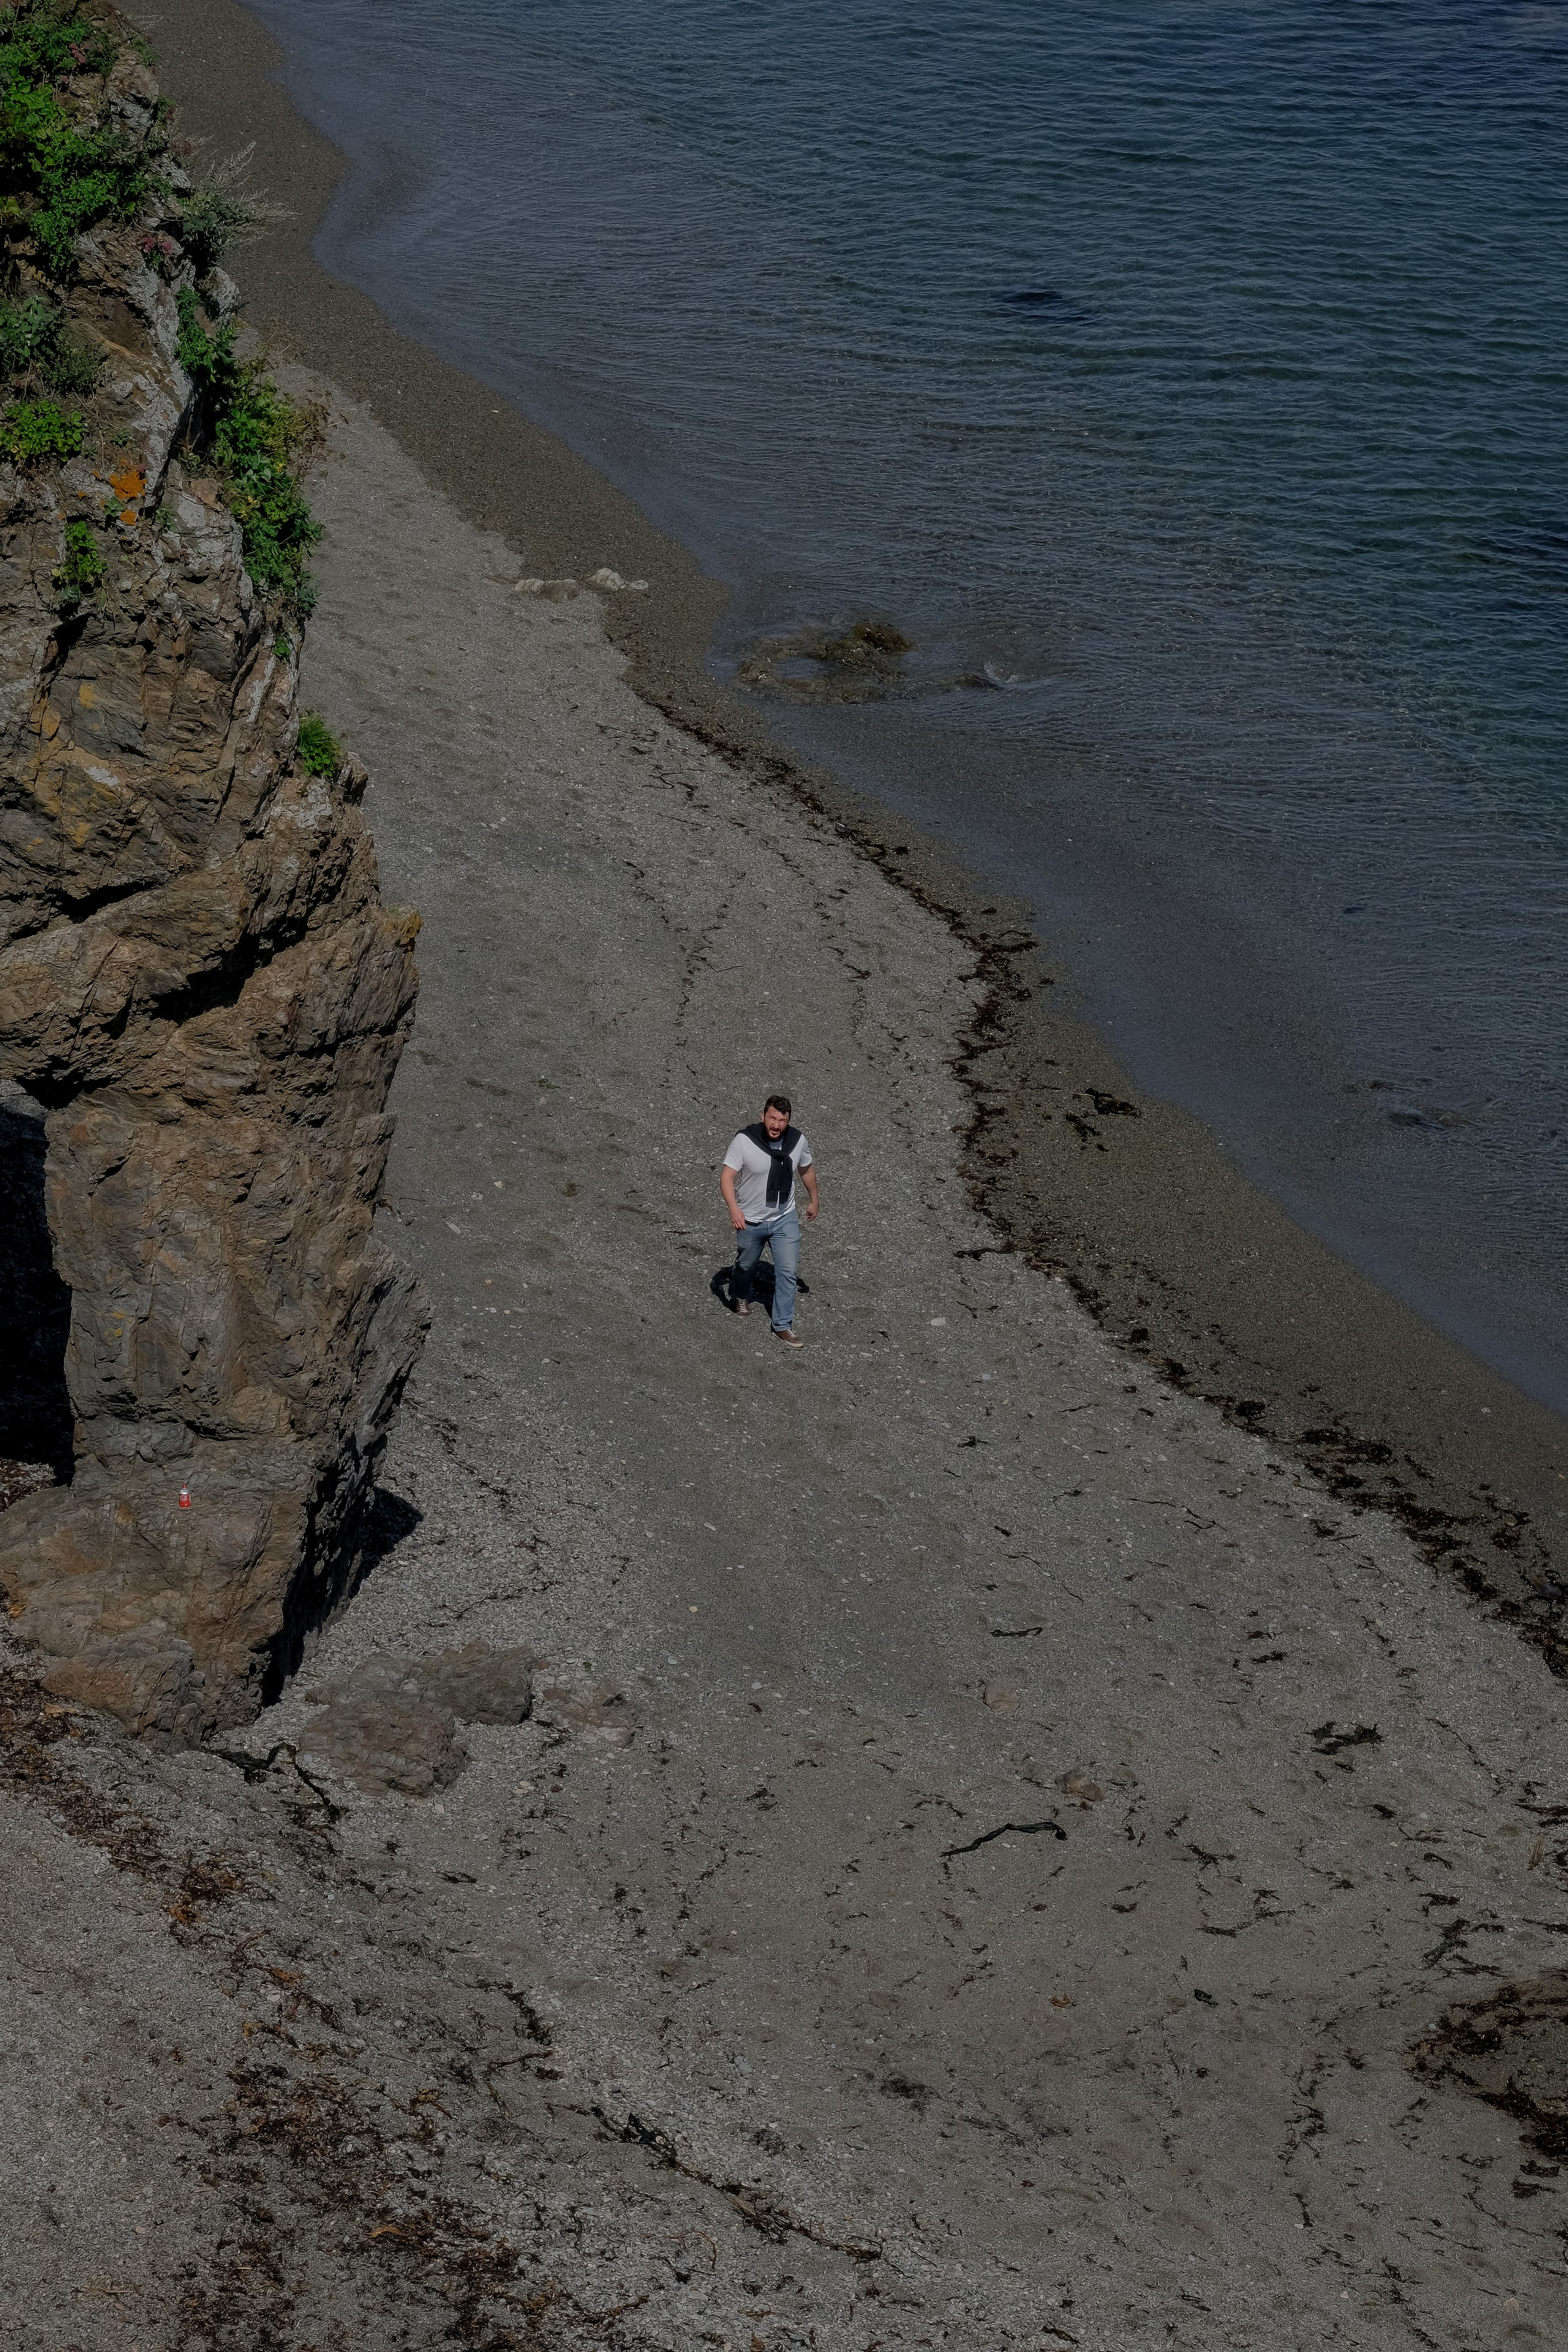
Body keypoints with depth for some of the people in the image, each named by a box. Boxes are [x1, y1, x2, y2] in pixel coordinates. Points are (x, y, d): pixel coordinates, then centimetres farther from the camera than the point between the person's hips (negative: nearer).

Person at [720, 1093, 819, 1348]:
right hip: (751, 1220, -2)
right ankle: (740, 1295, 53)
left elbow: (806, 1170, 8)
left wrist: (813, 1200, 20)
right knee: (746, 1266, 22)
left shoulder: (798, 1141, -12)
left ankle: (783, 1325, 7)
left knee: (788, 1271, -4)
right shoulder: (745, 1140, -24)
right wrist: (734, 1208, -40)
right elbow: (727, 1176, -25)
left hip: (785, 1219, 2)